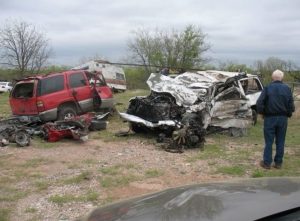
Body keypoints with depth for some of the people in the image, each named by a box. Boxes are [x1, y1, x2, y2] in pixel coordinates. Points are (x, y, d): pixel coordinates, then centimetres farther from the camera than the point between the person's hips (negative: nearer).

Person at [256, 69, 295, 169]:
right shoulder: (287, 89, 0)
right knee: (280, 142, 10)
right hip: (283, 118, 2)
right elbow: (291, 105, -1)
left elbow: (259, 103, -12)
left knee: (269, 141, 5)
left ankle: (267, 163, 9)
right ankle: (278, 163, 16)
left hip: (270, 118, -2)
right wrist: (288, 114, 13)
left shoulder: (267, 88, -6)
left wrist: (262, 113, 3)